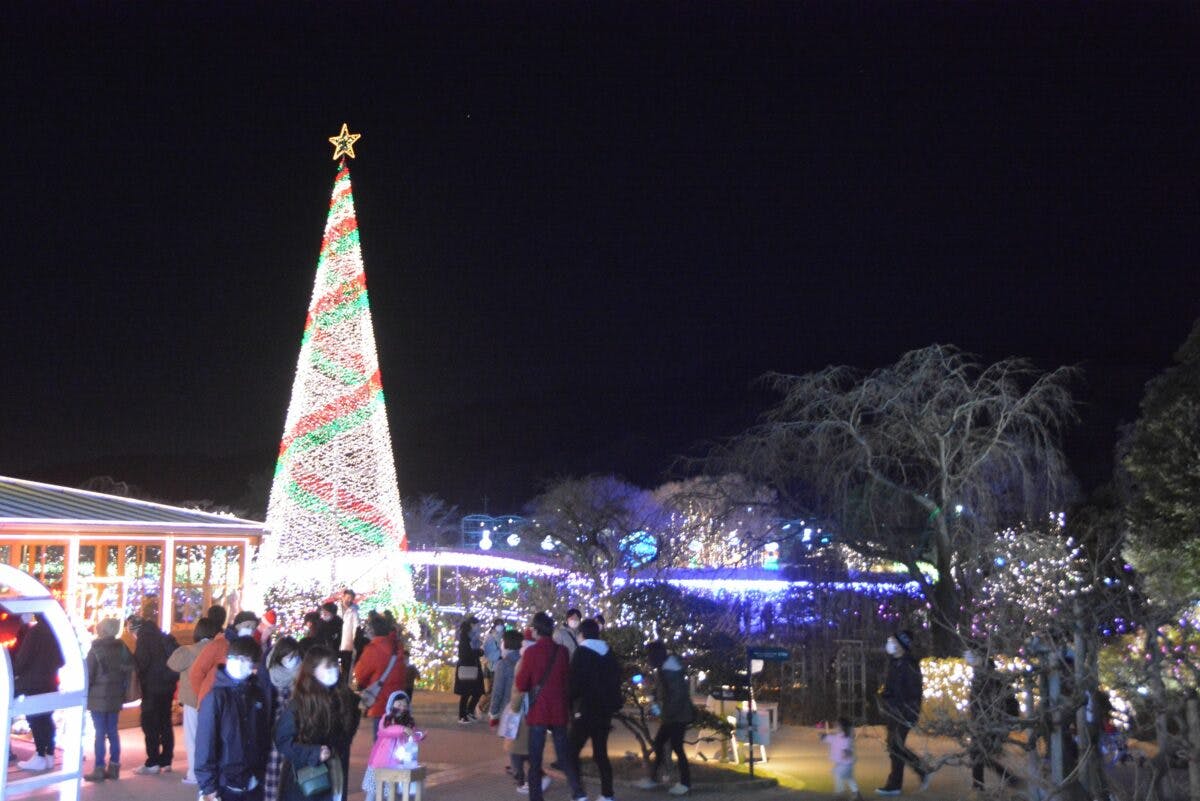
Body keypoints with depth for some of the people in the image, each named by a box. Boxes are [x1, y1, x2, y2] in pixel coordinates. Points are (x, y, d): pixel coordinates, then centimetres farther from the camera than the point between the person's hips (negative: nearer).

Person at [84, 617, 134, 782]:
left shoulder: (96, 650, -11)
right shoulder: (122, 648, 4)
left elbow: (88, 675, -10)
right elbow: (128, 670, 5)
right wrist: (123, 692, 12)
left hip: (98, 696, -5)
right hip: (115, 697, 5)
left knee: (100, 733, -2)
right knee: (112, 732, 10)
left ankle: (99, 769, -1)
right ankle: (114, 767, 13)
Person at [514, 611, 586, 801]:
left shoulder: (531, 652, -11)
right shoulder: (563, 651, 0)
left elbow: (521, 686, -8)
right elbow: (569, 681, 10)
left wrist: (519, 671, 10)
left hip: (538, 712, -3)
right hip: (559, 711, 3)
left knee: (535, 759, 6)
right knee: (564, 755, 13)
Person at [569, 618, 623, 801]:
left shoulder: (582, 652, -9)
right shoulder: (609, 654, 11)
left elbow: (575, 682, -14)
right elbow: (616, 681, 14)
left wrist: (569, 701, 0)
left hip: (585, 711, -7)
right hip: (604, 711, 7)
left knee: (573, 752, 2)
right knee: (601, 753, 13)